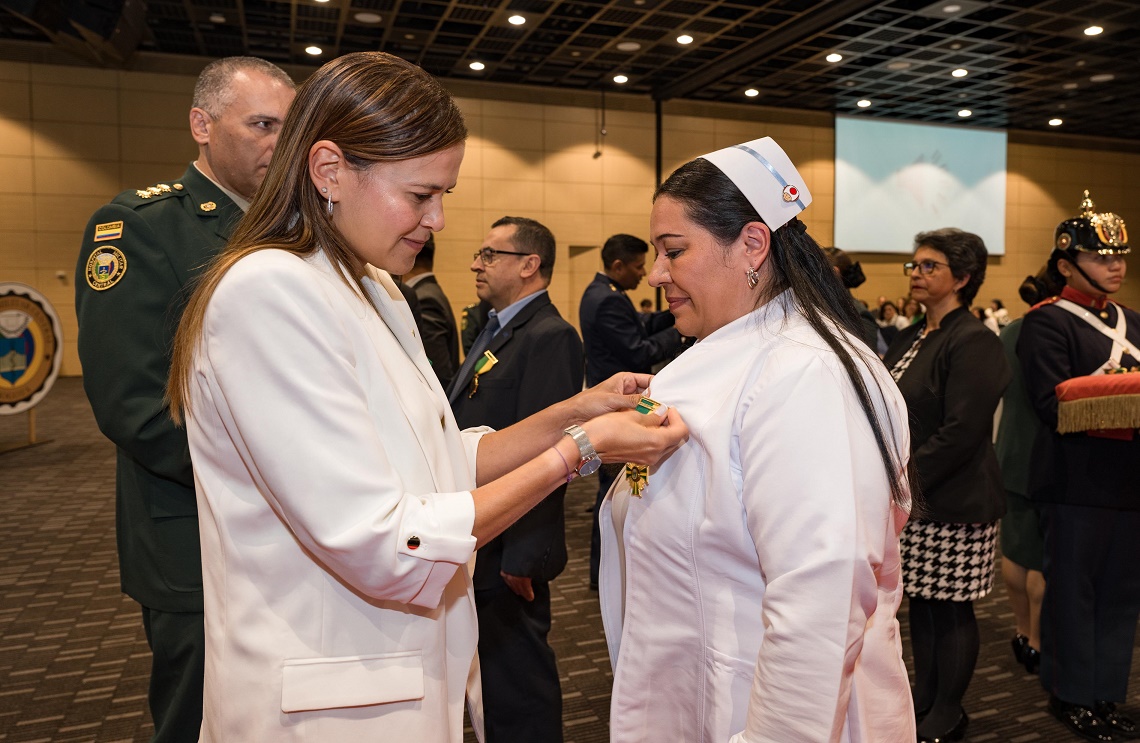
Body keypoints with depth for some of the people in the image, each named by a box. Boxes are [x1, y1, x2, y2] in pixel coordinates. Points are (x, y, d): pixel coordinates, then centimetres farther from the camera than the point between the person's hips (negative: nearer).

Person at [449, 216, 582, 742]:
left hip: (507, 551, -9)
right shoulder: (499, 331, 13)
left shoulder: (550, 337, -19)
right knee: (494, 674, 22)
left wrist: (521, 557, -23)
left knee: (518, 684, 6)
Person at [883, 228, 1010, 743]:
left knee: (950, 607, 6)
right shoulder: (910, 338, 12)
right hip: (909, 495, 8)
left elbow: (962, 432, -20)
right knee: (920, 600, 15)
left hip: (952, 501, -8)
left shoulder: (972, 342, -13)